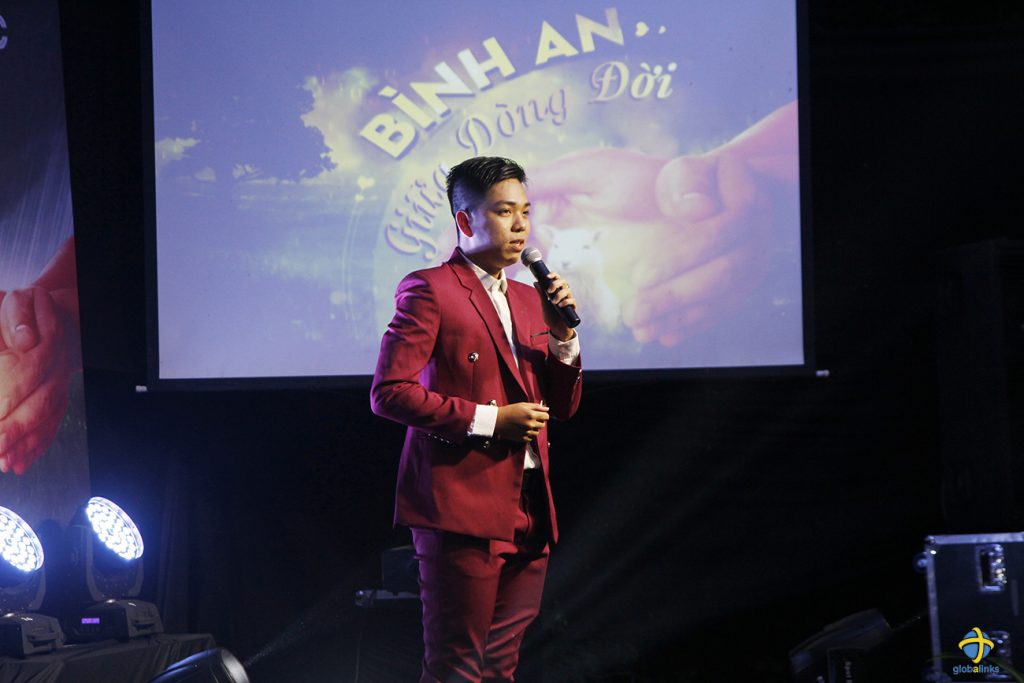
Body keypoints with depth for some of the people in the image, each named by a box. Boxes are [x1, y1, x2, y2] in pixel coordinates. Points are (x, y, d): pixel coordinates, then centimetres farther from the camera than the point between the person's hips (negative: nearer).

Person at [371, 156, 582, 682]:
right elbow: (389, 393, -13)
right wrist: (490, 420, -16)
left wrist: (562, 335, 3)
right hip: (463, 510, -8)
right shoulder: (429, 290, -4)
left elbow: (562, 407, 20)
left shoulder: (528, 299, 20)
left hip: (528, 515, 8)